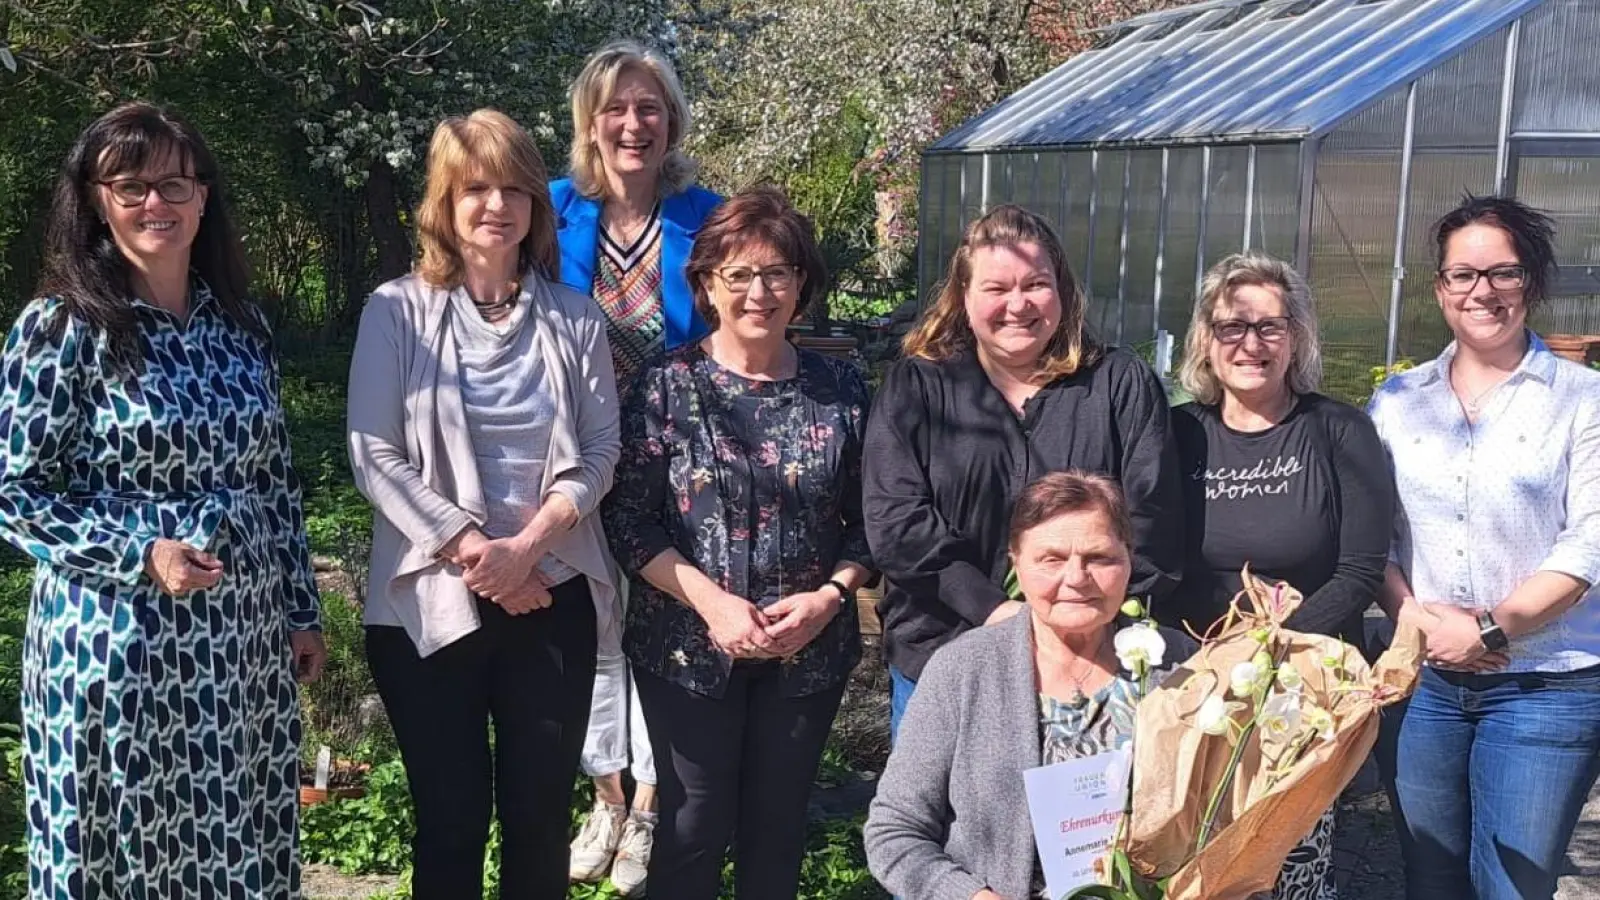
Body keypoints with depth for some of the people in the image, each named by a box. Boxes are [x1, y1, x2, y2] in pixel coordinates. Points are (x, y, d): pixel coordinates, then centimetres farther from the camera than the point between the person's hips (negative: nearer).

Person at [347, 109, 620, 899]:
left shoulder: (574, 319, 5)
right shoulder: (398, 311, -2)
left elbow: (598, 452, 1)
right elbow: (375, 456, -7)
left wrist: (526, 547, -13)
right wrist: (471, 551, -15)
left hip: (554, 597, 2)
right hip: (432, 603, -2)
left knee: (540, 815, 10)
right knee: (451, 819, 8)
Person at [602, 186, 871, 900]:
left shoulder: (840, 388, 2)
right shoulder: (668, 385, -5)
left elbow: (866, 521, 5)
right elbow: (629, 520, -7)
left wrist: (829, 597, -12)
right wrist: (710, 599, -18)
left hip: (809, 650, 2)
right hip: (688, 646, -2)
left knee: (778, 824, 15)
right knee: (696, 825, 7)